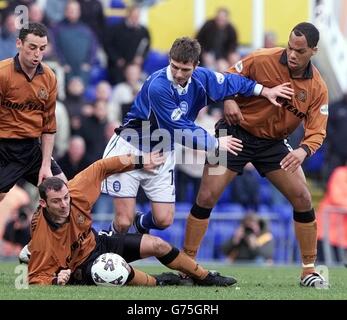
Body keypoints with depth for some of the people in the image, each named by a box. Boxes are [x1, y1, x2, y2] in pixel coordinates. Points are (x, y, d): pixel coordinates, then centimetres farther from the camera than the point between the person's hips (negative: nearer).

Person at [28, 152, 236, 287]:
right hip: (81, 267, -6)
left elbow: (100, 168, -8)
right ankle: (157, 282, -3)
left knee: (156, 245, 3)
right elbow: (37, 278, -25)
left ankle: (204, 277, 24)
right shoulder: (41, 236, -34)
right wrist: (55, 281, -46)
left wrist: (139, 162, -6)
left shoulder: (74, 193, -23)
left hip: (97, 243, 7)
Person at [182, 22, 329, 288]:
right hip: (236, 132, -2)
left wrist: (304, 151, -33)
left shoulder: (318, 88, -11)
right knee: (207, 197, -9)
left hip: (274, 143, 3)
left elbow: (317, 132, -12)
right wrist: (229, 102, -25)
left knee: (303, 199, -6)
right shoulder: (263, 60, -18)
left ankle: (309, 270, 7)